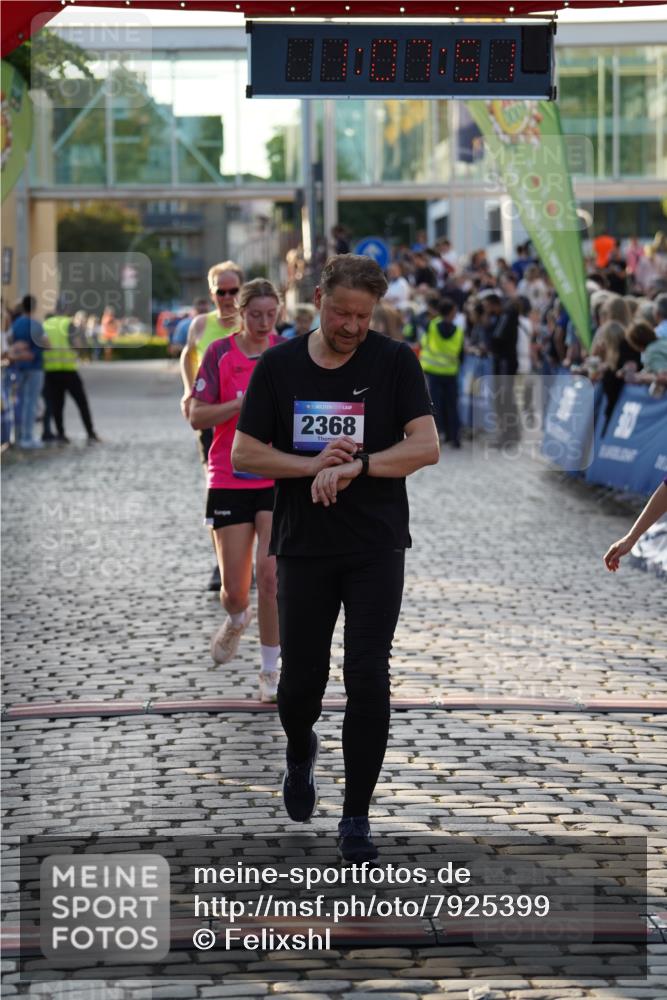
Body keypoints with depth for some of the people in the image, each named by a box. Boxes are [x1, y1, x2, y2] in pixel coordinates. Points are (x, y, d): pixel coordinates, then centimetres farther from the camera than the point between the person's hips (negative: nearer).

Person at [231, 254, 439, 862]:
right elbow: (245, 453, 2)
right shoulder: (279, 365, 2)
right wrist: (314, 465, -13)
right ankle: (301, 754, 41)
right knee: (301, 681, 6)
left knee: (368, 680, -7)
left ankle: (357, 818, 4)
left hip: (377, 549, -1)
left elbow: (426, 447, -9)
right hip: (303, 548, 1)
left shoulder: (395, 362, -2)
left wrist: (354, 465, -19)